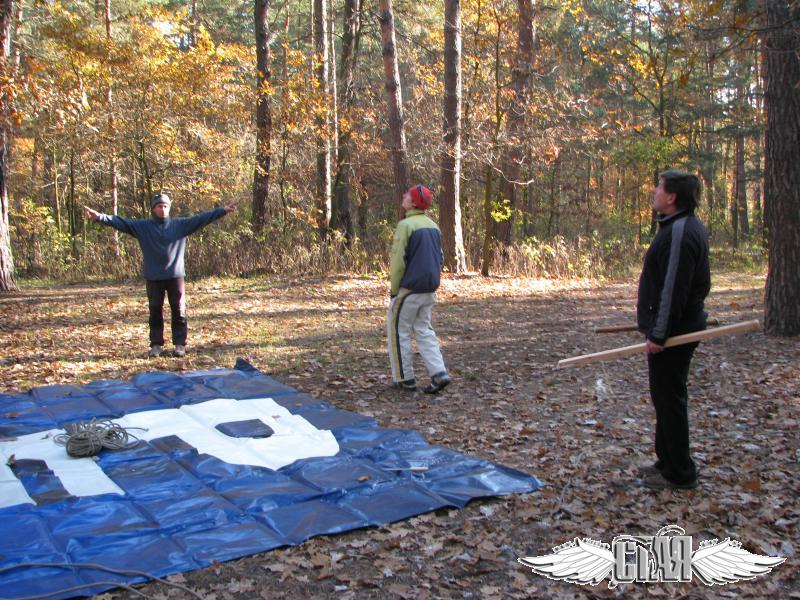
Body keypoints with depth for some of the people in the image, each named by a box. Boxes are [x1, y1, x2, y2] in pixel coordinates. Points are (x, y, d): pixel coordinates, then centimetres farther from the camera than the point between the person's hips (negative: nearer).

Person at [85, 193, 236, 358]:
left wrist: (223, 211, -5)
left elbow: (202, 218, 1)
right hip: (153, 277, 0)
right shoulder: (143, 226, 4)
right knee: (155, 312, 7)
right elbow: (120, 222, -2)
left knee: (179, 311, 2)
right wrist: (99, 217, -14)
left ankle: (180, 344, 10)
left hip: (176, 275, 0)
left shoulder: (181, 224, 4)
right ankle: (156, 345, 15)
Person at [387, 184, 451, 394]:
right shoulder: (434, 226, 10)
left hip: (408, 289, -7)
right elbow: (439, 259, 15)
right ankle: (439, 373, 5)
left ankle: (405, 379, 10)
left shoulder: (406, 225, -14)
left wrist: (393, 289, -6)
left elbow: (397, 261, -15)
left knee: (399, 332, 6)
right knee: (424, 331, 15)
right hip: (430, 290, 7)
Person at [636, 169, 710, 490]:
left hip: (672, 333, -11)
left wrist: (658, 334, -22)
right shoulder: (688, 227, 14)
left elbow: (673, 289, -25)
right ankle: (668, 462, 30)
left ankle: (679, 474, 7)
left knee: (669, 398, -2)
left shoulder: (679, 232, -21)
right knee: (666, 396, 18)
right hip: (680, 328, 11)